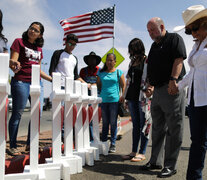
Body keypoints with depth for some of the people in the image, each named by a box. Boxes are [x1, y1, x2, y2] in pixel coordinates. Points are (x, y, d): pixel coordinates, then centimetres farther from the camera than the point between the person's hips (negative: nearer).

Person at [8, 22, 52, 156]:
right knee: (17, 114, -3)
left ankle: (30, 143, 16)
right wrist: (14, 66, -31)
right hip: (21, 82, -6)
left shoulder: (39, 49, 19)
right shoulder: (19, 42, 3)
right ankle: (13, 146, 7)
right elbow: (12, 61, -8)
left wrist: (52, 79, 19)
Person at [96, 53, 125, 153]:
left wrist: (123, 96, -6)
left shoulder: (119, 72, 6)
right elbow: (98, 85, 18)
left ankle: (113, 144, 9)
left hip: (114, 100, -2)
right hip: (103, 100, 2)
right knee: (105, 123, 9)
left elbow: (123, 85, 5)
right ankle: (103, 143, 18)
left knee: (113, 123, 1)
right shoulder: (101, 73, 11)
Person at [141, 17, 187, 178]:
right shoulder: (154, 46, 22)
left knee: (173, 128, -3)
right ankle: (155, 161, 21)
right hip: (158, 91, 8)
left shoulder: (174, 39, 1)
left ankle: (170, 165, 4)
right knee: (158, 128, 12)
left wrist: (173, 79, -23)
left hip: (172, 89, -8)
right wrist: (151, 86, 11)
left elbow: (179, 59, -13)